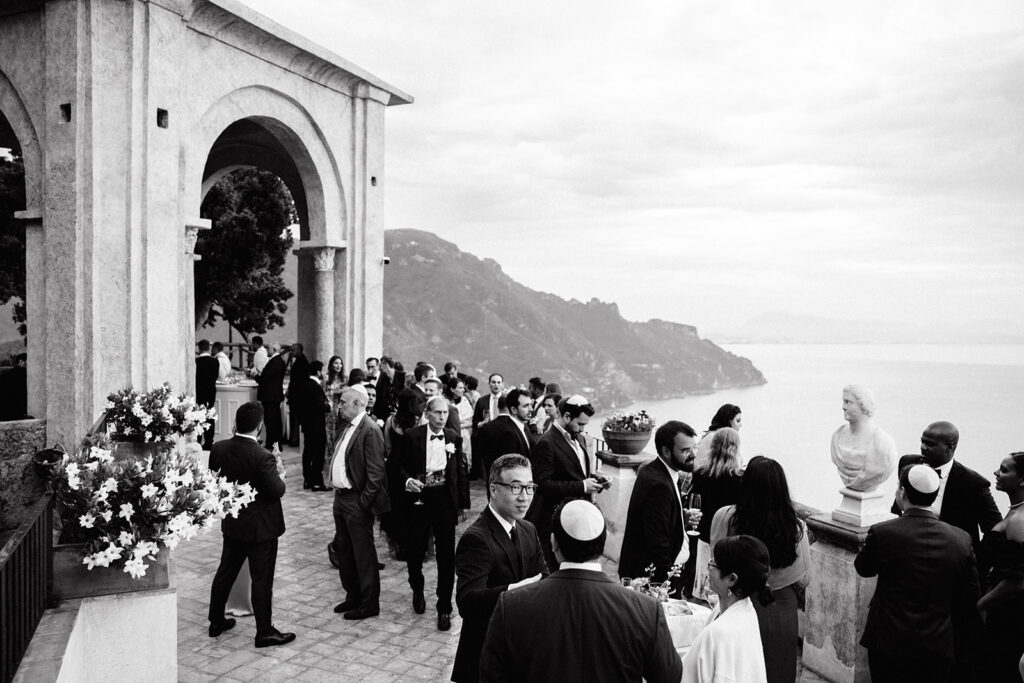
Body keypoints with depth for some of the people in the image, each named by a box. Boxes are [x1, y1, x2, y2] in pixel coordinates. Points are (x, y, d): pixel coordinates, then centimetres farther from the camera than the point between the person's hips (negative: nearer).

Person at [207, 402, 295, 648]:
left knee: (225, 572, 21)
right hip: (260, 527, -6)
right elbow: (277, 491, -21)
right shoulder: (263, 457, -26)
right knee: (262, 579, 5)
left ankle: (216, 621, 35)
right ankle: (264, 632, 15)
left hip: (231, 523, 6)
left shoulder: (219, 449, -7)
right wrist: (278, 473, -4)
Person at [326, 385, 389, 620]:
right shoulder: (346, 428, 11)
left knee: (363, 554, 3)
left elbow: (375, 472, -20)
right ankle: (353, 596, 33)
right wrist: (333, 485, 8)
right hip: (340, 497, 9)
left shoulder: (370, 431, -18)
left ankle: (369, 604, 16)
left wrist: (363, 502, -19)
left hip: (357, 502, -9)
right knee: (343, 550, 18)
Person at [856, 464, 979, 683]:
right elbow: (970, 597, 4)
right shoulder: (960, 539, -7)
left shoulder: (882, 533, -17)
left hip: (889, 643, -2)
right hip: (938, 648, 3)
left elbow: (862, 568, 2)